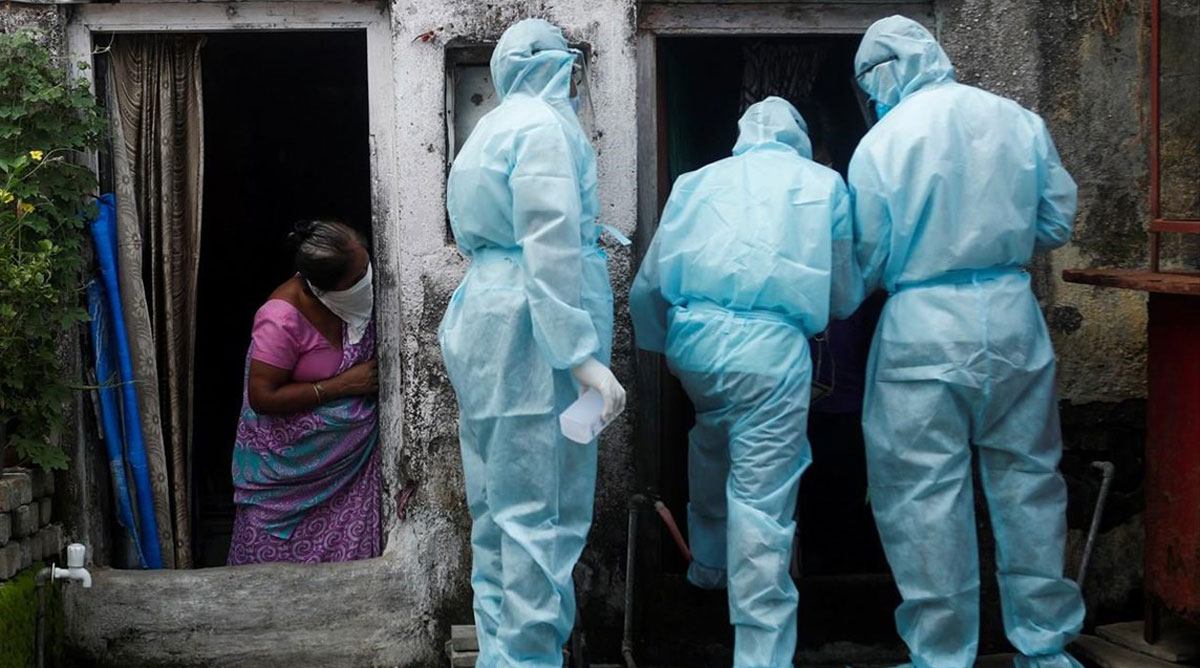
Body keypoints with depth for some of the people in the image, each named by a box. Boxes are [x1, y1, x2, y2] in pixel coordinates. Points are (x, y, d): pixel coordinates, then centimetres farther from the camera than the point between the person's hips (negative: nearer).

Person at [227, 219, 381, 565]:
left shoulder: (355, 298, -7)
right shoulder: (283, 319, -26)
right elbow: (263, 397, -23)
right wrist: (341, 385, -22)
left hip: (350, 453, 5)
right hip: (292, 459, -5)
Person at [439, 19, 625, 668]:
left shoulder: (490, 129, 19)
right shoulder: (543, 126, -10)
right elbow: (551, 248, -19)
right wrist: (582, 353, -23)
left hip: (484, 318, 10)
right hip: (533, 330, -10)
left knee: (500, 504, 13)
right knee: (541, 509, -7)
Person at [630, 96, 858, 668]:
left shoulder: (698, 181, 18)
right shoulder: (824, 184, 13)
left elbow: (648, 284, 17)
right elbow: (843, 292, 19)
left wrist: (659, 345, 33)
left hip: (692, 338, 4)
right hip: (771, 346, -4)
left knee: (713, 436, 32)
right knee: (762, 502, -4)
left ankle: (707, 563, 48)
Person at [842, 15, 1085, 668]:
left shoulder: (881, 142, -8)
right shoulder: (1019, 120, 3)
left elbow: (869, 260, -3)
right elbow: (1057, 222, 9)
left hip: (924, 325, -4)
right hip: (1013, 315, 4)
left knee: (924, 492, 5)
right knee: (1026, 476, 14)